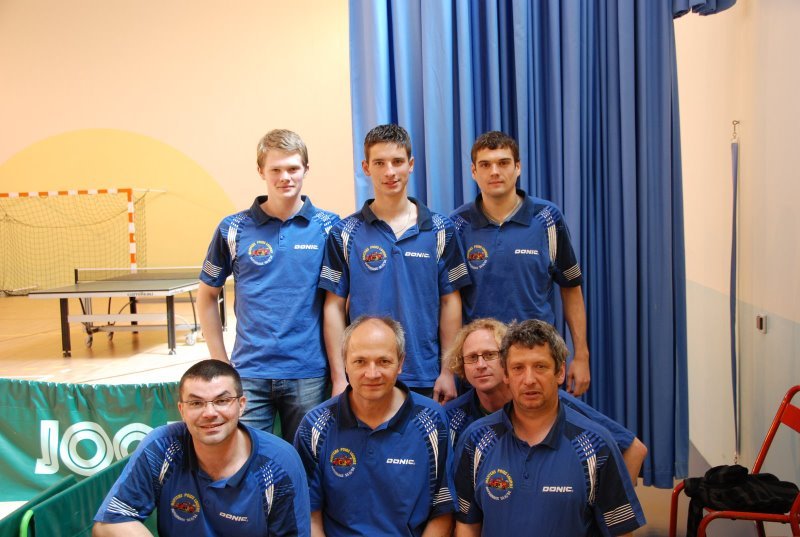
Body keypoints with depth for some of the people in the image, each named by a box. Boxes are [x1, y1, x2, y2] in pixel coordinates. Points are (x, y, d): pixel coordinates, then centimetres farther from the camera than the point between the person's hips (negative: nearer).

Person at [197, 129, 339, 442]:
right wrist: (220, 361, 5)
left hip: (309, 374, 0)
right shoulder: (234, 228, 2)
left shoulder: (328, 227, 1)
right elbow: (207, 297, 11)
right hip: (249, 373, 0)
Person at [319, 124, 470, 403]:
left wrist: (448, 371, -1)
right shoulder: (345, 233, 1)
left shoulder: (440, 230, 3)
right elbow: (335, 306, 1)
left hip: (426, 379, 1)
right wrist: (339, 377, -4)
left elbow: (450, 302, 4)